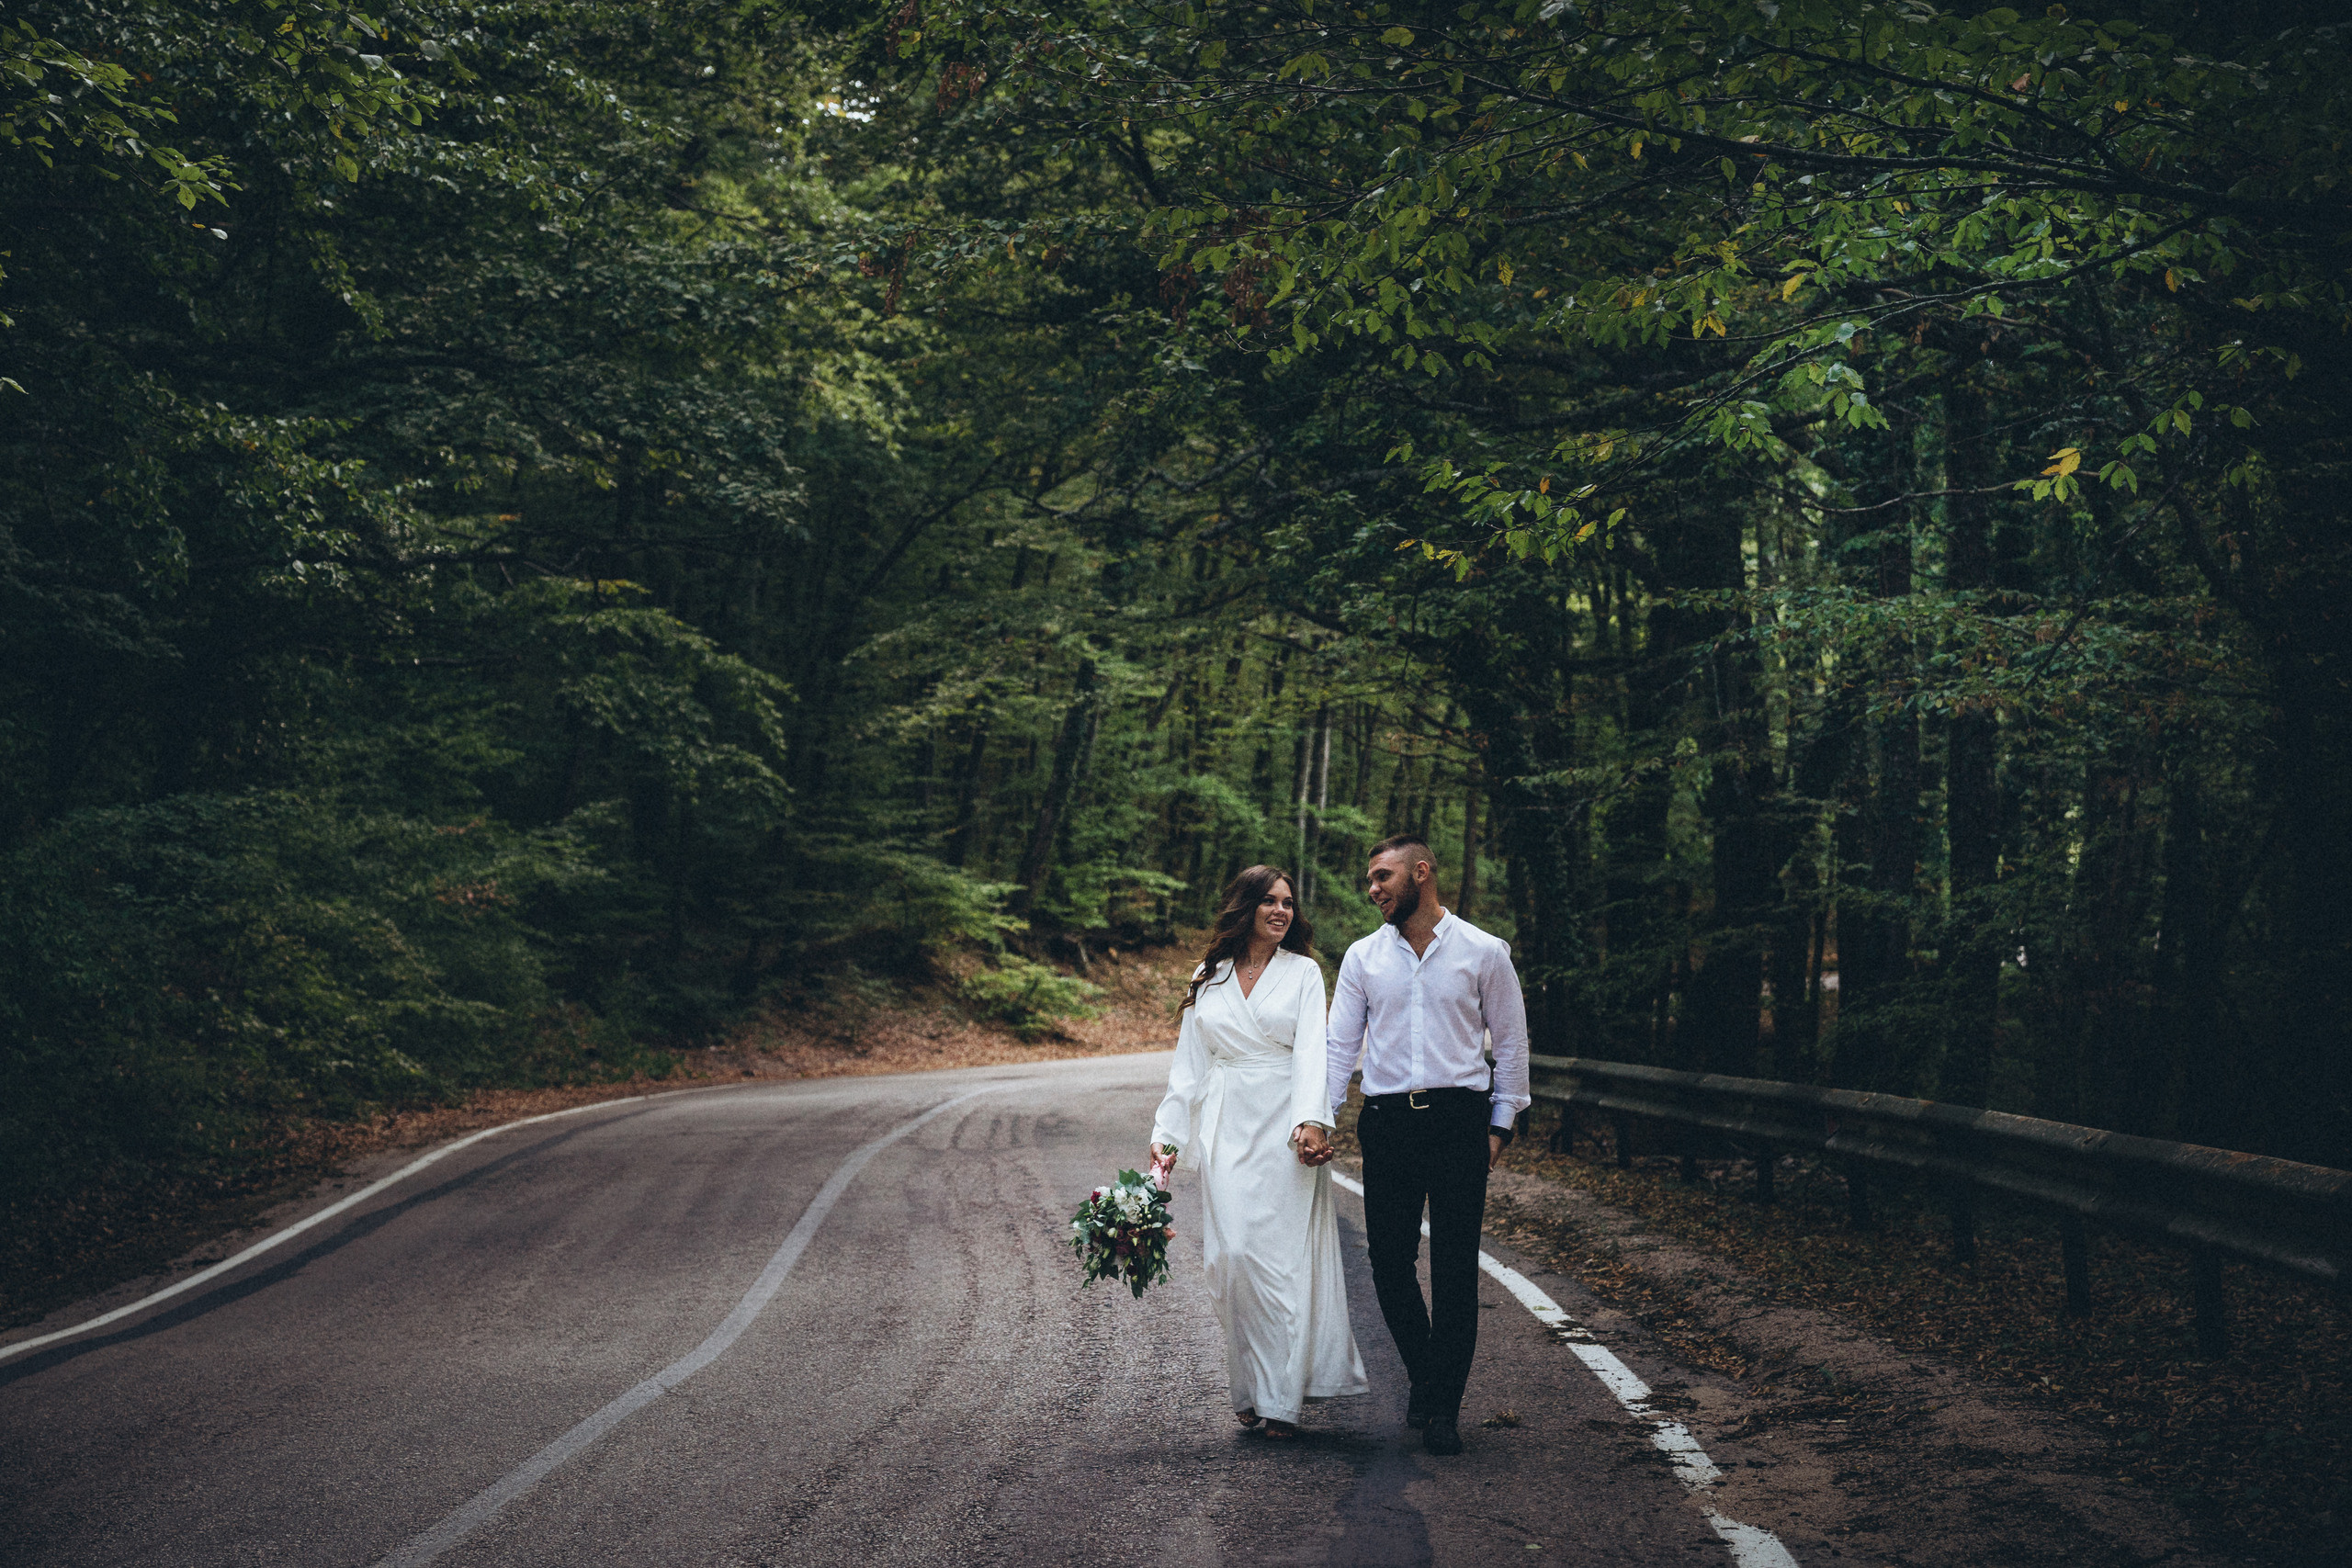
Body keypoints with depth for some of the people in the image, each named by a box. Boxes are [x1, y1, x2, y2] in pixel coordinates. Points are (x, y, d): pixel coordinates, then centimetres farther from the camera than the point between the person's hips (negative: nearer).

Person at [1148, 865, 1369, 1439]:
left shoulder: (1303, 971, 6)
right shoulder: (1208, 978, 13)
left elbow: (1311, 1051, -5)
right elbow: (1189, 1064, 14)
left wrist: (1310, 1122, -20)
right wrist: (1168, 1135, 7)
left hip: (1284, 1129, -2)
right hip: (1226, 1131, 2)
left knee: (1284, 1258, -5)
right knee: (1234, 1255, -3)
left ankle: (1280, 1398, -2)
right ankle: (1250, 1390, 8)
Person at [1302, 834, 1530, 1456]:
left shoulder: (1484, 952, 2)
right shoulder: (1363, 957, 8)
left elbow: (1511, 1042, 7)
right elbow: (1341, 1043, 8)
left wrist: (1500, 1123, 2)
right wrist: (1317, 1118, -3)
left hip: (1460, 1119, -2)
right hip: (1387, 1123, 3)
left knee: (1455, 1267, -3)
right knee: (1389, 1263, 4)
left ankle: (1443, 1406, 6)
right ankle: (1424, 1377, 25)